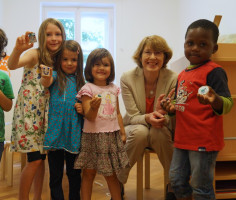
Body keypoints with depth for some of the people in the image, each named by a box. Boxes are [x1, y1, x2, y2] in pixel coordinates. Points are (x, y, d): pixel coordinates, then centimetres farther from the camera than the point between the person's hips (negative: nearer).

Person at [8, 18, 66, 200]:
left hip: (45, 115, 6)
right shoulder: (35, 55, -11)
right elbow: (12, 65, -32)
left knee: (41, 158, 11)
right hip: (29, 113, -6)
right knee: (35, 160, -7)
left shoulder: (57, 60, 7)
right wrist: (18, 49, -51)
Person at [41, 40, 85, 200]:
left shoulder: (80, 82, 8)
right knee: (55, 174, 8)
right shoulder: (56, 76, 1)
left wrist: (83, 109, -5)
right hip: (55, 132, -2)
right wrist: (46, 77, -45)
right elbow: (46, 83, -23)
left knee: (74, 173, 11)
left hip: (74, 133, 2)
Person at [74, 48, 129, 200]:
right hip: (93, 136, -4)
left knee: (111, 174, 14)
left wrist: (122, 132, 11)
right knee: (89, 173, 6)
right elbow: (89, 117, -13)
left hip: (112, 136, 4)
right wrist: (94, 107, -33)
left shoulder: (114, 89, 9)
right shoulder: (87, 89, -7)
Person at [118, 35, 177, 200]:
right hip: (135, 128, 0)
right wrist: (147, 118, -36)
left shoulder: (173, 79, -15)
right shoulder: (127, 78, -13)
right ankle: (118, 182, -12)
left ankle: (173, 186, -11)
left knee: (159, 133, -34)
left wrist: (162, 116, -39)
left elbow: (173, 121, -14)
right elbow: (132, 117, -12)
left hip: (163, 132, 0)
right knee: (140, 131, -34)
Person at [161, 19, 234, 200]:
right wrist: (172, 107, 3)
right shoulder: (183, 75, 13)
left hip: (204, 141, -8)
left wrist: (216, 101, -41)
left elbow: (227, 103, -19)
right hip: (183, 139, 9)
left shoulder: (214, 71, -13)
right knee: (177, 181, 19)